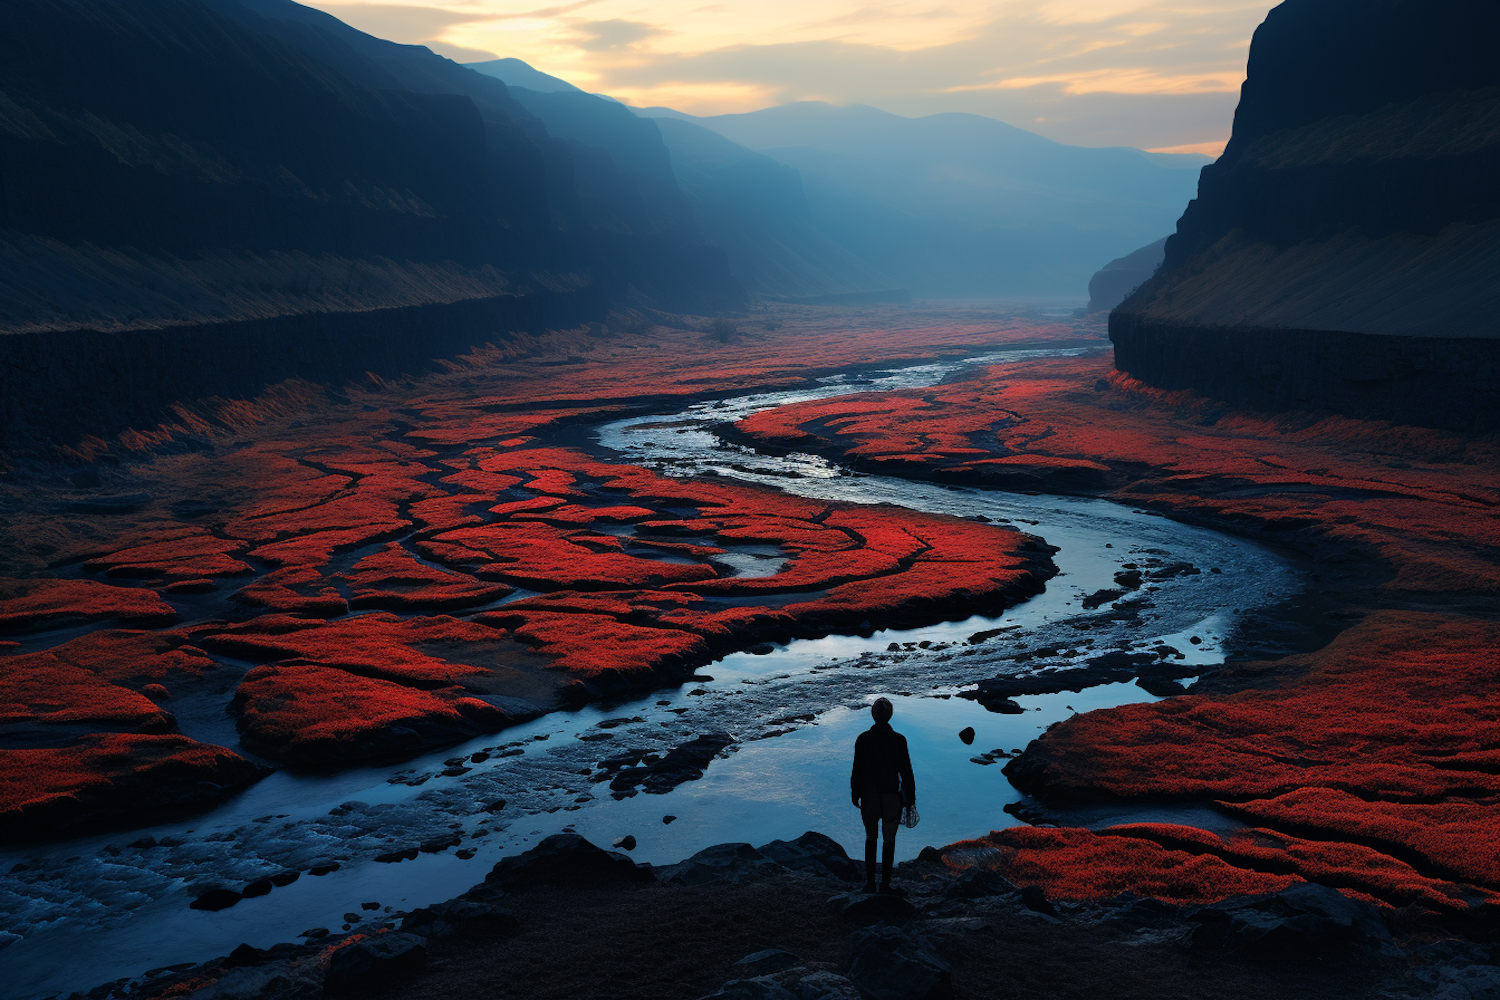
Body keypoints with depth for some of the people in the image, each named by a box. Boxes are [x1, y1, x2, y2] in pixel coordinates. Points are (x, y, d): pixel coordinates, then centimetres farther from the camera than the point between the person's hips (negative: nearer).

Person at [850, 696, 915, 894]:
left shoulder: (863, 739, -11)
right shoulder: (898, 740, -13)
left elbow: (857, 770, -4)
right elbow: (906, 772, -8)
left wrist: (855, 795, 9)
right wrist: (910, 800, 3)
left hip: (869, 797, 1)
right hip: (892, 797, -1)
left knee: (870, 838, 19)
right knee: (889, 841, 14)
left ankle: (870, 882, 19)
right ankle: (885, 883, 19)